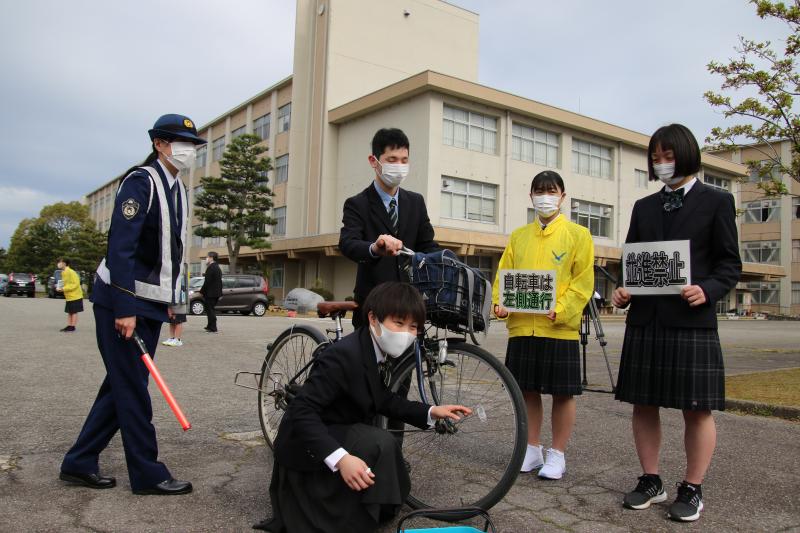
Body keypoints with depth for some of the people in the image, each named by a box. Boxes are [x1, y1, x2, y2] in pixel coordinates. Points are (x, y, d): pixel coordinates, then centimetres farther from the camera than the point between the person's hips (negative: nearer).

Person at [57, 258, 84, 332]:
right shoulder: (64, 272, 10)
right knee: (69, 312, 10)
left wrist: (63, 288, -21)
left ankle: (72, 327, 0)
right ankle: (69, 326, 14)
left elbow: (75, 284, -20)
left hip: (75, 296, -9)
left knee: (74, 312, -3)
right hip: (69, 296, 9)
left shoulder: (70, 272, -17)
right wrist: (60, 288, 2)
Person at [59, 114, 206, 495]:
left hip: (152, 302, 9)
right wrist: (124, 309, -23)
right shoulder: (141, 181, -13)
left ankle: (79, 463, 24)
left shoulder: (177, 189, 14)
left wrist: (173, 301, 16)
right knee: (132, 388, -1)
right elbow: (120, 246, -20)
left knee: (123, 385, 12)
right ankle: (148, 474, 9)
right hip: (123, 301, -9)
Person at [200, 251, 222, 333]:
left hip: (210, 293, -9)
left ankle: (213, 328, -3)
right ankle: (210, 326, 28)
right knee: (211, 310, 19)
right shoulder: (217, 267, 14)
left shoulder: (210, 268, -16)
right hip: (216, 293, 9)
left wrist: (202, 291, -11)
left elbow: (207, 282, -19)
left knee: (210, 310, -4)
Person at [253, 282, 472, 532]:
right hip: (307, 445, -9)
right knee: (381, 444, -32)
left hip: (338, 433, 9)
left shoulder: (372, 351, -4)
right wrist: (340, 458, -45)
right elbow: (302, 411, -36)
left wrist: (431, 412, -3)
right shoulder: (344, 355, -31)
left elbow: (383, 399, 7)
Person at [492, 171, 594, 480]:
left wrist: (561, 310, -17)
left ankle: (557, 455, 19)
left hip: (560, 328, -3)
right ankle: (532, 450, 25)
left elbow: (583, 282, -4)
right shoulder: (519, 236, 13)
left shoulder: (577, 235, 2)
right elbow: (504, 275, 10)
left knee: (563, 393, 4)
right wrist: (500, 303, -8)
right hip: (521, 326, 4)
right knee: (528, 390, 11)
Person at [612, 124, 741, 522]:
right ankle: (651, 481, 22)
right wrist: (623, 291, -2)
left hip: (692, 320, -4)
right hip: (645, 319, 4)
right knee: (643, 404, 8)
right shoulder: (644, 207, 16)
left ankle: (692, 489, 17)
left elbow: (730, 264, 2)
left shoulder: (716, 202, 4)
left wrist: (708, 290, -17)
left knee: (697, 408, 3)